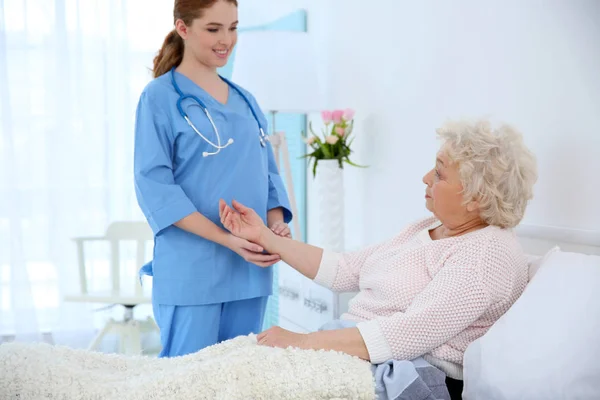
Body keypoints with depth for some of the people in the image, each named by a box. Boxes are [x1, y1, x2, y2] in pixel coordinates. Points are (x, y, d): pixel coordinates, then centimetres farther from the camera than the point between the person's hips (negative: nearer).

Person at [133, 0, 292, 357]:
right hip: (190, 269, -5)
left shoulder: (245, 101, 14)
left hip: (249, 268, 6)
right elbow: (154, 184, -12)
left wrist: (277, 225, -6)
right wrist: (226, 239, -20)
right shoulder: (160, 97, -4)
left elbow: (267, 173, 15)